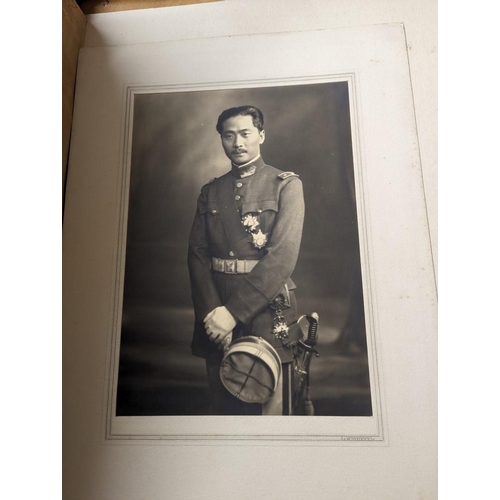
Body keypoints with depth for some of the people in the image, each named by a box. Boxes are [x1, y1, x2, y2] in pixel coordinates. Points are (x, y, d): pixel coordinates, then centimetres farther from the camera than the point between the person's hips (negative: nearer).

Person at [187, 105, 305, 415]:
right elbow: (197, 254, 3)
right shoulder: (210, 192, 13)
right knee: (225, 409, 15)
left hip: (268, 312, -3)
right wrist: (212, 313, -12)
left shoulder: (286, 184, 0)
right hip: (216, 316, 4)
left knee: (270, 409, 5)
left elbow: (283, 256, -12)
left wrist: (234, 311, -17)